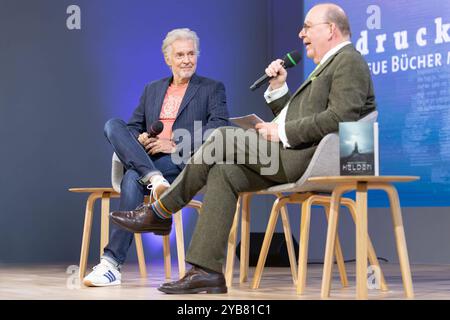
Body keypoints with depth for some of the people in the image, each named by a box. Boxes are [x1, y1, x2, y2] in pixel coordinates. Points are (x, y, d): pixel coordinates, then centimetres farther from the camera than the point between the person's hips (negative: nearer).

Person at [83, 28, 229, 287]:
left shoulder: (212, 89, 9)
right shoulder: (152, 90, 25)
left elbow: (219, 127, -7)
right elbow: (133, 127, 22)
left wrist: (175, 145, -16)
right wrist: (139, 139, -5)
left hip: (185, 162, -5)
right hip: (146, 160, 5)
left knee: (133, 179, -33)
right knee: (113, 125, -20)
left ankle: (113, 263, -35)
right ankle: (154, 179, -40)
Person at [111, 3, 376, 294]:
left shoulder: (349, 61, -4)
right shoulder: (328, 66, 28)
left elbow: (340, 118, -20)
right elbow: (290, 117, 26)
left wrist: (283, 131, -17)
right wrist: (278, 87, 11)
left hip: (307, 157, -10)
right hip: (293, 158, 10)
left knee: (222, 137, -14)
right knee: (222, 171, -4)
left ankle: (160, 212, -3)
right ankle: (207, 271, -9)